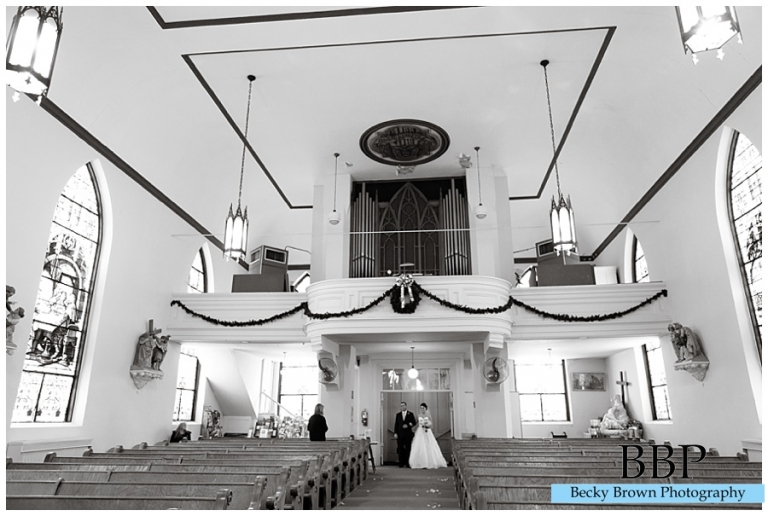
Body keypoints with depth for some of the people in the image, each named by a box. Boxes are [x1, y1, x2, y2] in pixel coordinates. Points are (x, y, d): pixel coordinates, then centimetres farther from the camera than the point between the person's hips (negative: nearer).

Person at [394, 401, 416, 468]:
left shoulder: (410, 414, 5)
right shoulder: (398, 415, 11)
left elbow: (414, 423, 3)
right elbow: (396, 424, 8)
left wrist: (408, 425, -13)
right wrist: (395, 433, -1)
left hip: (408, 434, -2)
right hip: (400, 434, 2)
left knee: (408, 449, -2)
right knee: (400, 449, 0)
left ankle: (408, 463, 3)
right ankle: (401, 463, 5)